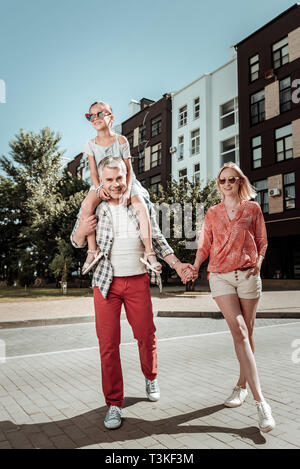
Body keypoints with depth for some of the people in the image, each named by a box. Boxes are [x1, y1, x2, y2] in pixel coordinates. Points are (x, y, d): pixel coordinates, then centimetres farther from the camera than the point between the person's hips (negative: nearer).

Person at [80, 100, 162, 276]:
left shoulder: (121, 140, -1)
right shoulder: (91, 144, 5)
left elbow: (128, 168, -5)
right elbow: (93, 171, -1)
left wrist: (127, 190, -21)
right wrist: (99, 188, -22)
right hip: (102, 184, 1)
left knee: (141, 206, -30)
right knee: (86, 205, -30)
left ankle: (149, 251, -23)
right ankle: (93, 249, -22)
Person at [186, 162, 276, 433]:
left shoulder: (252, 208, 10)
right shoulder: (212, 213, 13)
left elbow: (262, 241, 11)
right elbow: (205, 245, 11)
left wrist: (258, 262, -7)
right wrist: (195, 267, -4)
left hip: (248, 275, 0)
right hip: (220, 276, 0)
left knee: (247, 333, 5)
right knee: (238, 331, -11)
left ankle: (242, 386, 24)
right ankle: (260, 401, -10)